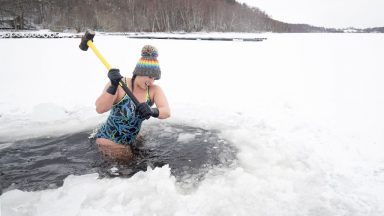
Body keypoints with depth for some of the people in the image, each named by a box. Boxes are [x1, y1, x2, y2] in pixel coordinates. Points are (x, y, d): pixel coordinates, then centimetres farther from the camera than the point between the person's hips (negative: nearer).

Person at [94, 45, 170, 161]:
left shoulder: (154, 90, -12)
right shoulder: (119, 85, -22)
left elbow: (167, 112, -26)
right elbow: (100, 109, -34)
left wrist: (152, 111, -47)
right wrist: (113, 86, -46)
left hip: (130, 141, 6)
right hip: (109, 140, -5)